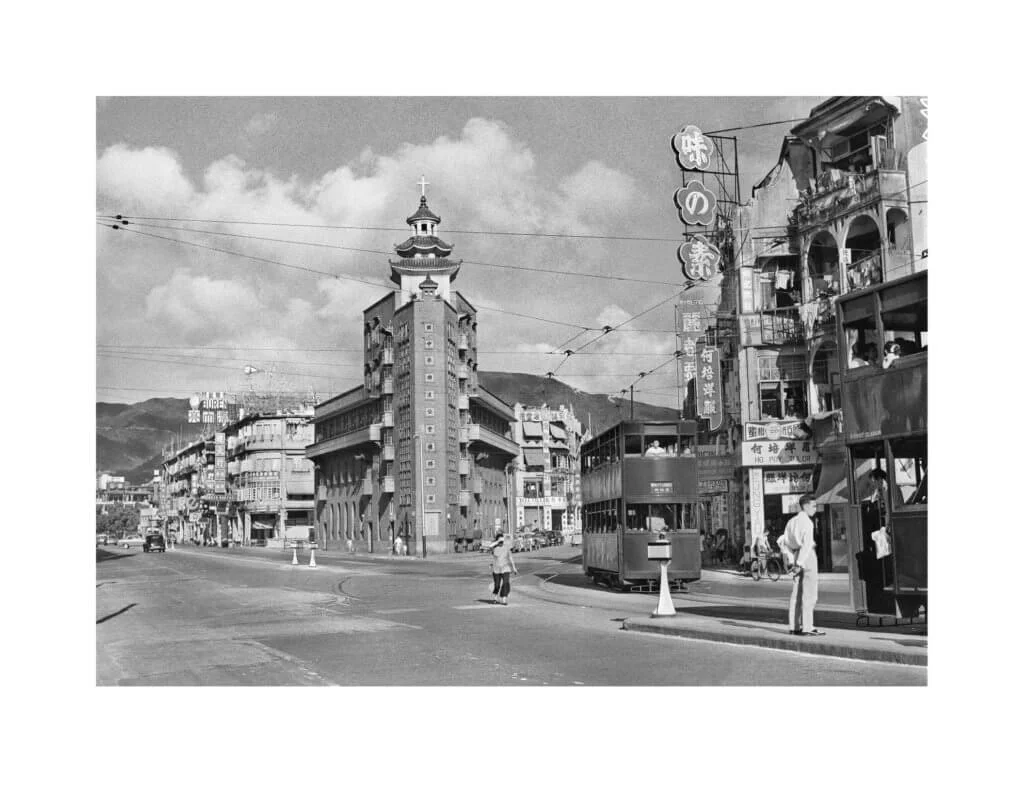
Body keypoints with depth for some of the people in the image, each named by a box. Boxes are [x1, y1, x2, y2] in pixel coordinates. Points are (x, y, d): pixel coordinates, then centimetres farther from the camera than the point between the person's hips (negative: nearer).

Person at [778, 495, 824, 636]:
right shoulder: (807, 522, -13)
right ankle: (807, 627, -7)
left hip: (796, 555, 9)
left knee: (796, 593, 11)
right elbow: (807, 544, -22)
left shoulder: (792, 521, 13)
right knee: (809, 594, -6)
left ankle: (794, 626, 14)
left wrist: (790, 561, 14)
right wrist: (800, 563, -21)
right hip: (807, 556, -9)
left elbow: (782, 541, 16)